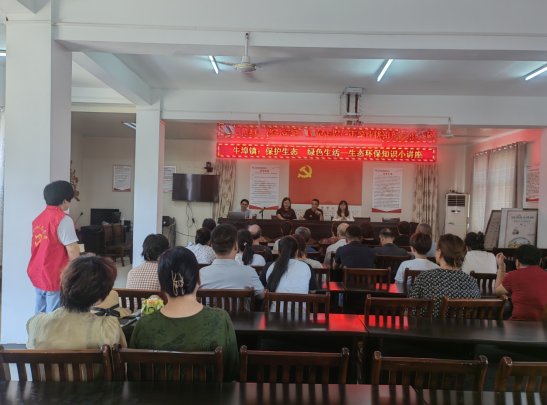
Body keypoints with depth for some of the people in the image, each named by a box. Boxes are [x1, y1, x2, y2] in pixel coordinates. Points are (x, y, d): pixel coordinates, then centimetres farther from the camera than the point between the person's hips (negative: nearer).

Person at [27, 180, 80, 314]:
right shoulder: (63, 219, -15)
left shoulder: (39, 217, 8)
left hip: (37, 275, 8)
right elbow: (72, 250, -17)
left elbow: (42, 247, 15)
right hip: (56, 278, -8)